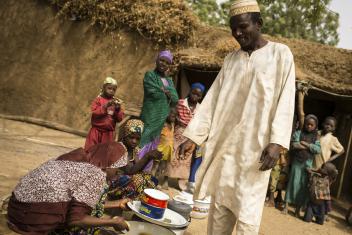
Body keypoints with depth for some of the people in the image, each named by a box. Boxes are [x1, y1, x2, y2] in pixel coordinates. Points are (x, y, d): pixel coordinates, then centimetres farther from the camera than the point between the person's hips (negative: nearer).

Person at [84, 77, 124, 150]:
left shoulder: (115, 101, 4)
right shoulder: (98, 99, -4)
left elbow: (120, 118, 0)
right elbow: (94, 113, -17)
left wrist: (118, 108, -17)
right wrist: (105, 106, -24)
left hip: (109, 133, 3)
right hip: (97, 132, -2)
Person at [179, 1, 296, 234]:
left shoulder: (281, 54, 1)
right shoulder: (231, 59, 14)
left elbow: (285, 101, -6)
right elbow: (212, 99, 11)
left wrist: (277, 142, -17)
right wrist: (193, 135, 5)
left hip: (255, 147, -4)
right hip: (224, 145, 5)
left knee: (247, 213, -4)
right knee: (219, 206, 8)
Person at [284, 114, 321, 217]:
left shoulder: (316, 136, 8)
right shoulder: (298, 133, 3)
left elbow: (318, 149, -5)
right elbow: (294, 145, -11)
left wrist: (305, 143, -10)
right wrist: (310, 147, -10)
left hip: (309, 164, 2)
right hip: (297, 162, -2)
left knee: (304, 185, 3)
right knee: (294, 183, -1)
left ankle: (298, 209, 13)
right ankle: (286, 205, 7)